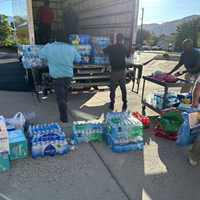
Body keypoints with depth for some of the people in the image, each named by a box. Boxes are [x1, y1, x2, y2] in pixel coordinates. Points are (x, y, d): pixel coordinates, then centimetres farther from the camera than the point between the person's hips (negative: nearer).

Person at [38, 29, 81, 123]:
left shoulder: (49, 47, -15)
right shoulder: (71, 48, -6)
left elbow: (40, 54, 3)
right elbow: (78, 59, 9)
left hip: (57, 77, -3)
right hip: (69, 76, 3)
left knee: (60, 97, 6)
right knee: (65, 92, 29)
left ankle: (64, 117, 13)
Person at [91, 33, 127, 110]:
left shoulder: (111, 48, -8)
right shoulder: (124, 48, 1)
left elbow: (100, 52, -9)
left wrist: (96, 44, 6)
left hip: (115, 71, -3)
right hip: (123, 71, 3)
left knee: (112, 88, 8)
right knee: (123, 88, 15)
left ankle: (112, 104, 12)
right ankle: (125, 104, 20)